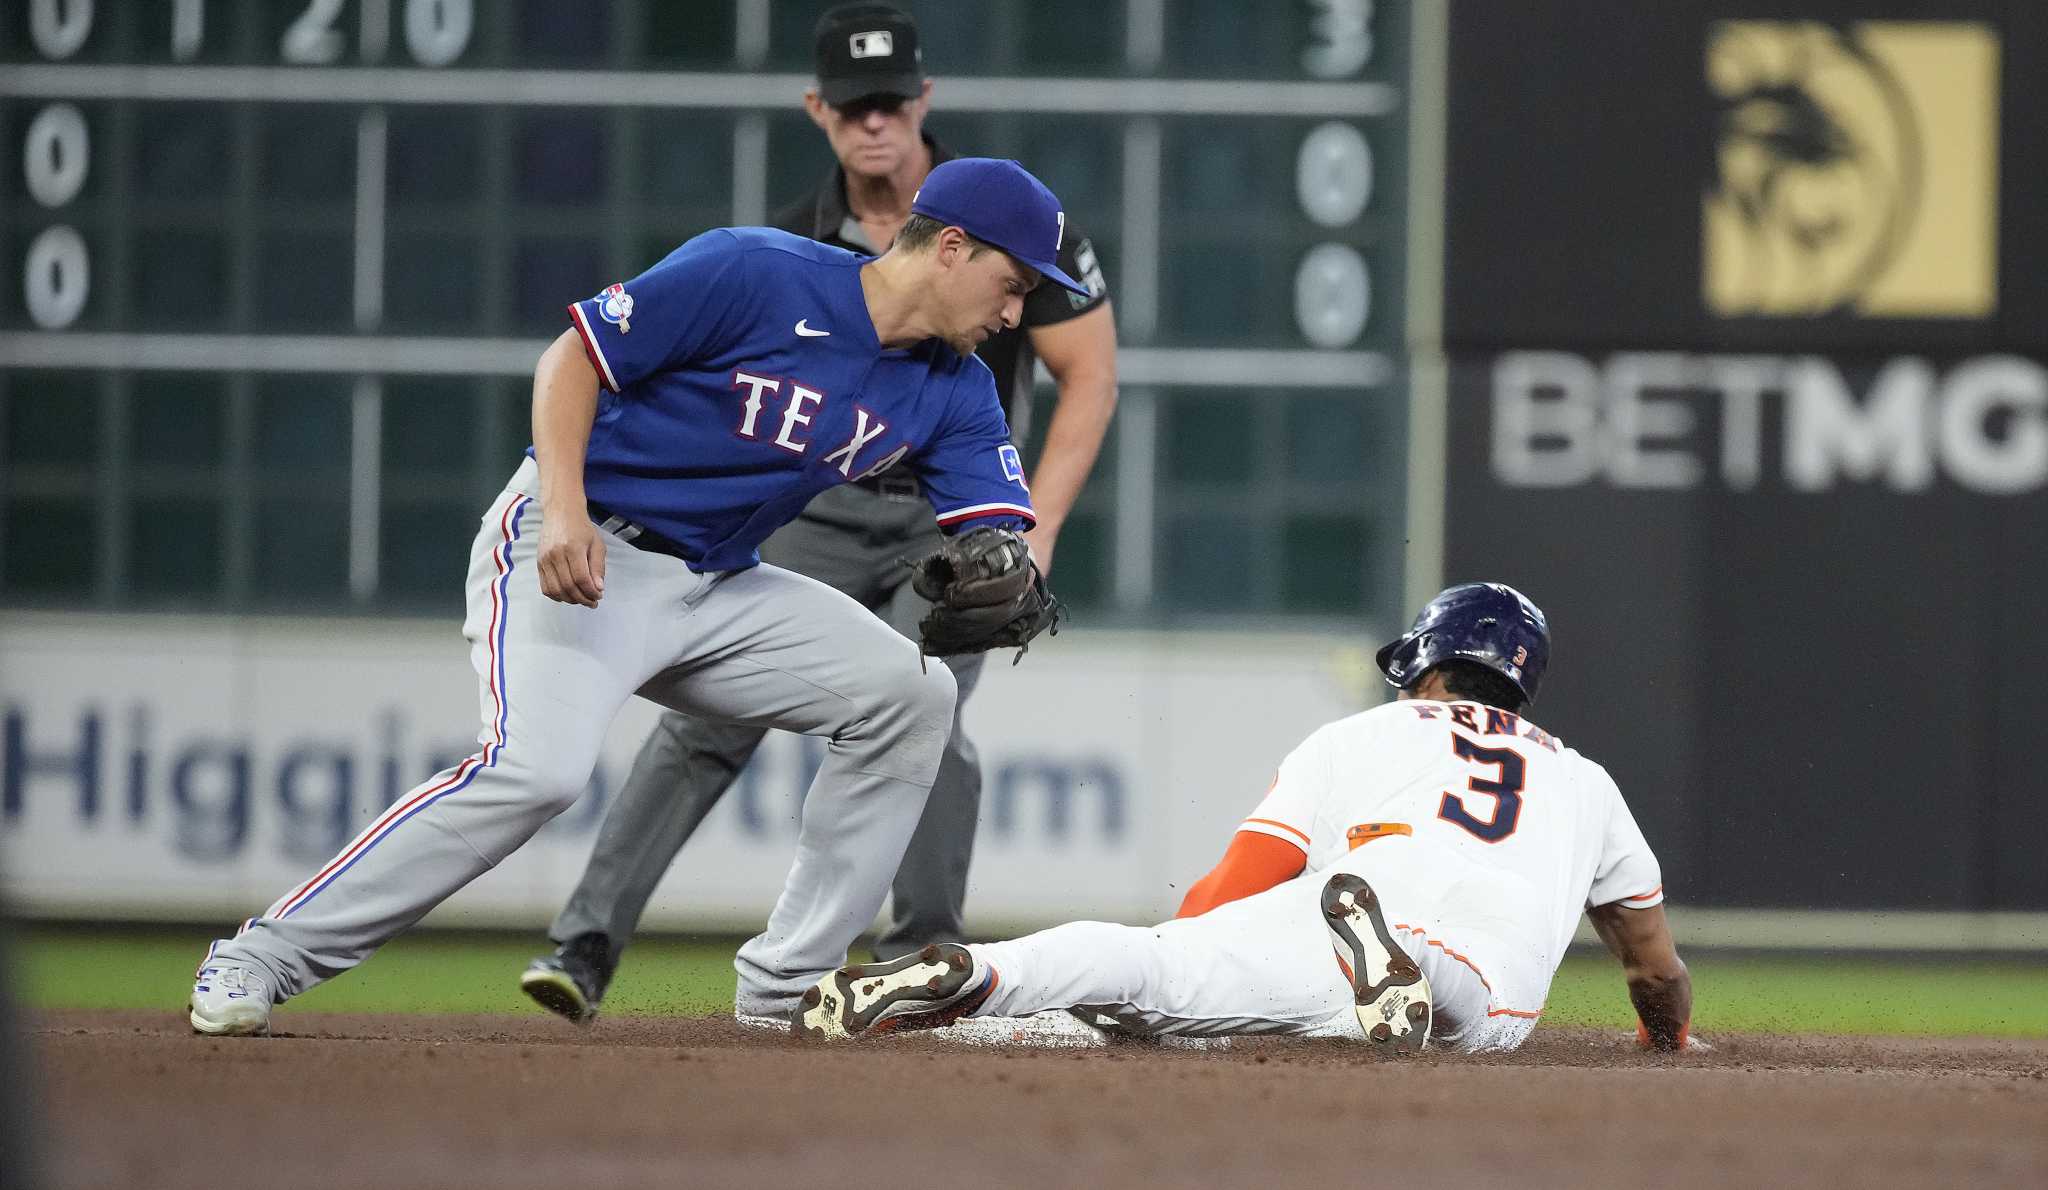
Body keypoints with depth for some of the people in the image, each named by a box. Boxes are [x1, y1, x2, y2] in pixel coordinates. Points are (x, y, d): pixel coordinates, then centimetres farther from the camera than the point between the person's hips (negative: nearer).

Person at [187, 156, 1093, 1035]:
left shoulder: (951, 390, 3)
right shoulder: (758, 277, -16)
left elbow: (999, 534, -3)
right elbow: (574, 356, -13)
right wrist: (562, 508, -26)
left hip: (715, 587, 7)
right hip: (576, 554, -7)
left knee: (908, 694, -4)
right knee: (536, 767, -28)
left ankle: (786, 984, 1)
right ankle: (257, 962, -21)